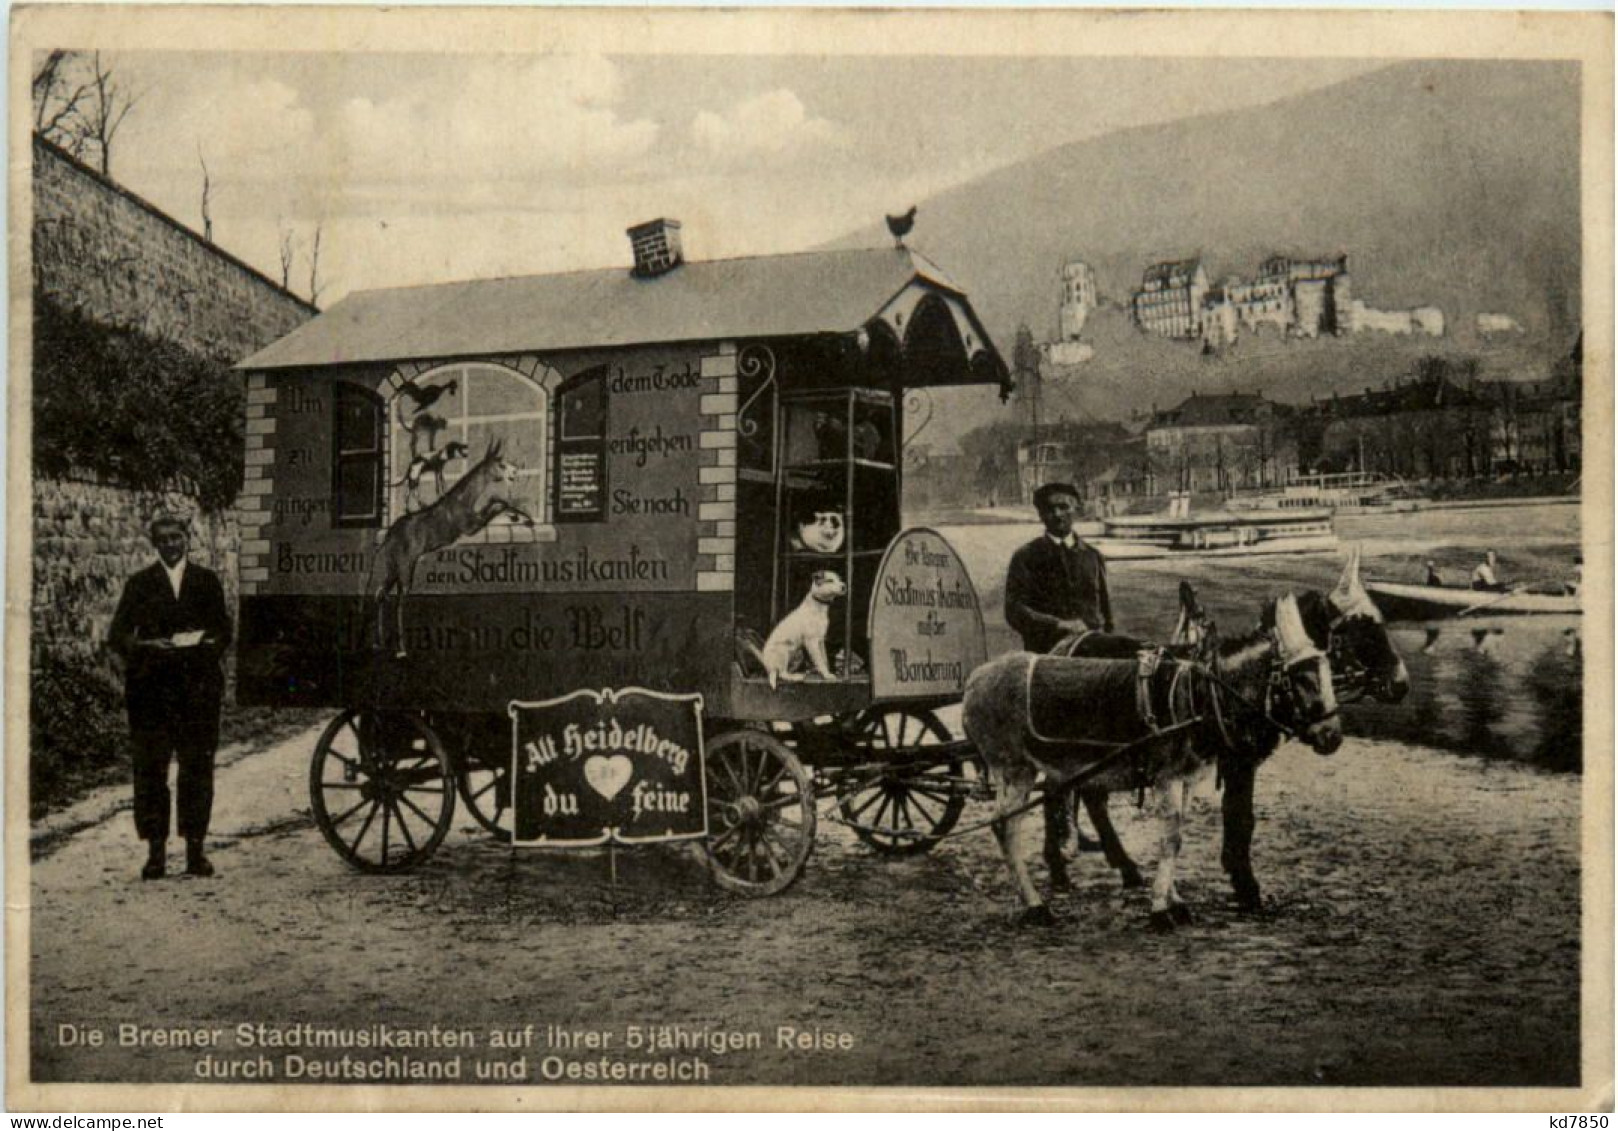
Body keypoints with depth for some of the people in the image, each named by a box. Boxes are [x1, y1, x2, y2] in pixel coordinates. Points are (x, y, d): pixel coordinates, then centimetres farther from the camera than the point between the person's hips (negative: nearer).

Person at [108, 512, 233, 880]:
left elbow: (224, 630, 11)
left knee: (197, 766, -1)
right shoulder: (139, 584, 10)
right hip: (151, 686, 0)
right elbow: (117, 635, 4)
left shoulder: (207, 581, 12)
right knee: (150, 767, -3)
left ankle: (195, 850, 6)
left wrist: (207, 645, -10)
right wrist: (146, 647, -15)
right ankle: (155, 850, 2)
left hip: (199, 686, 1)